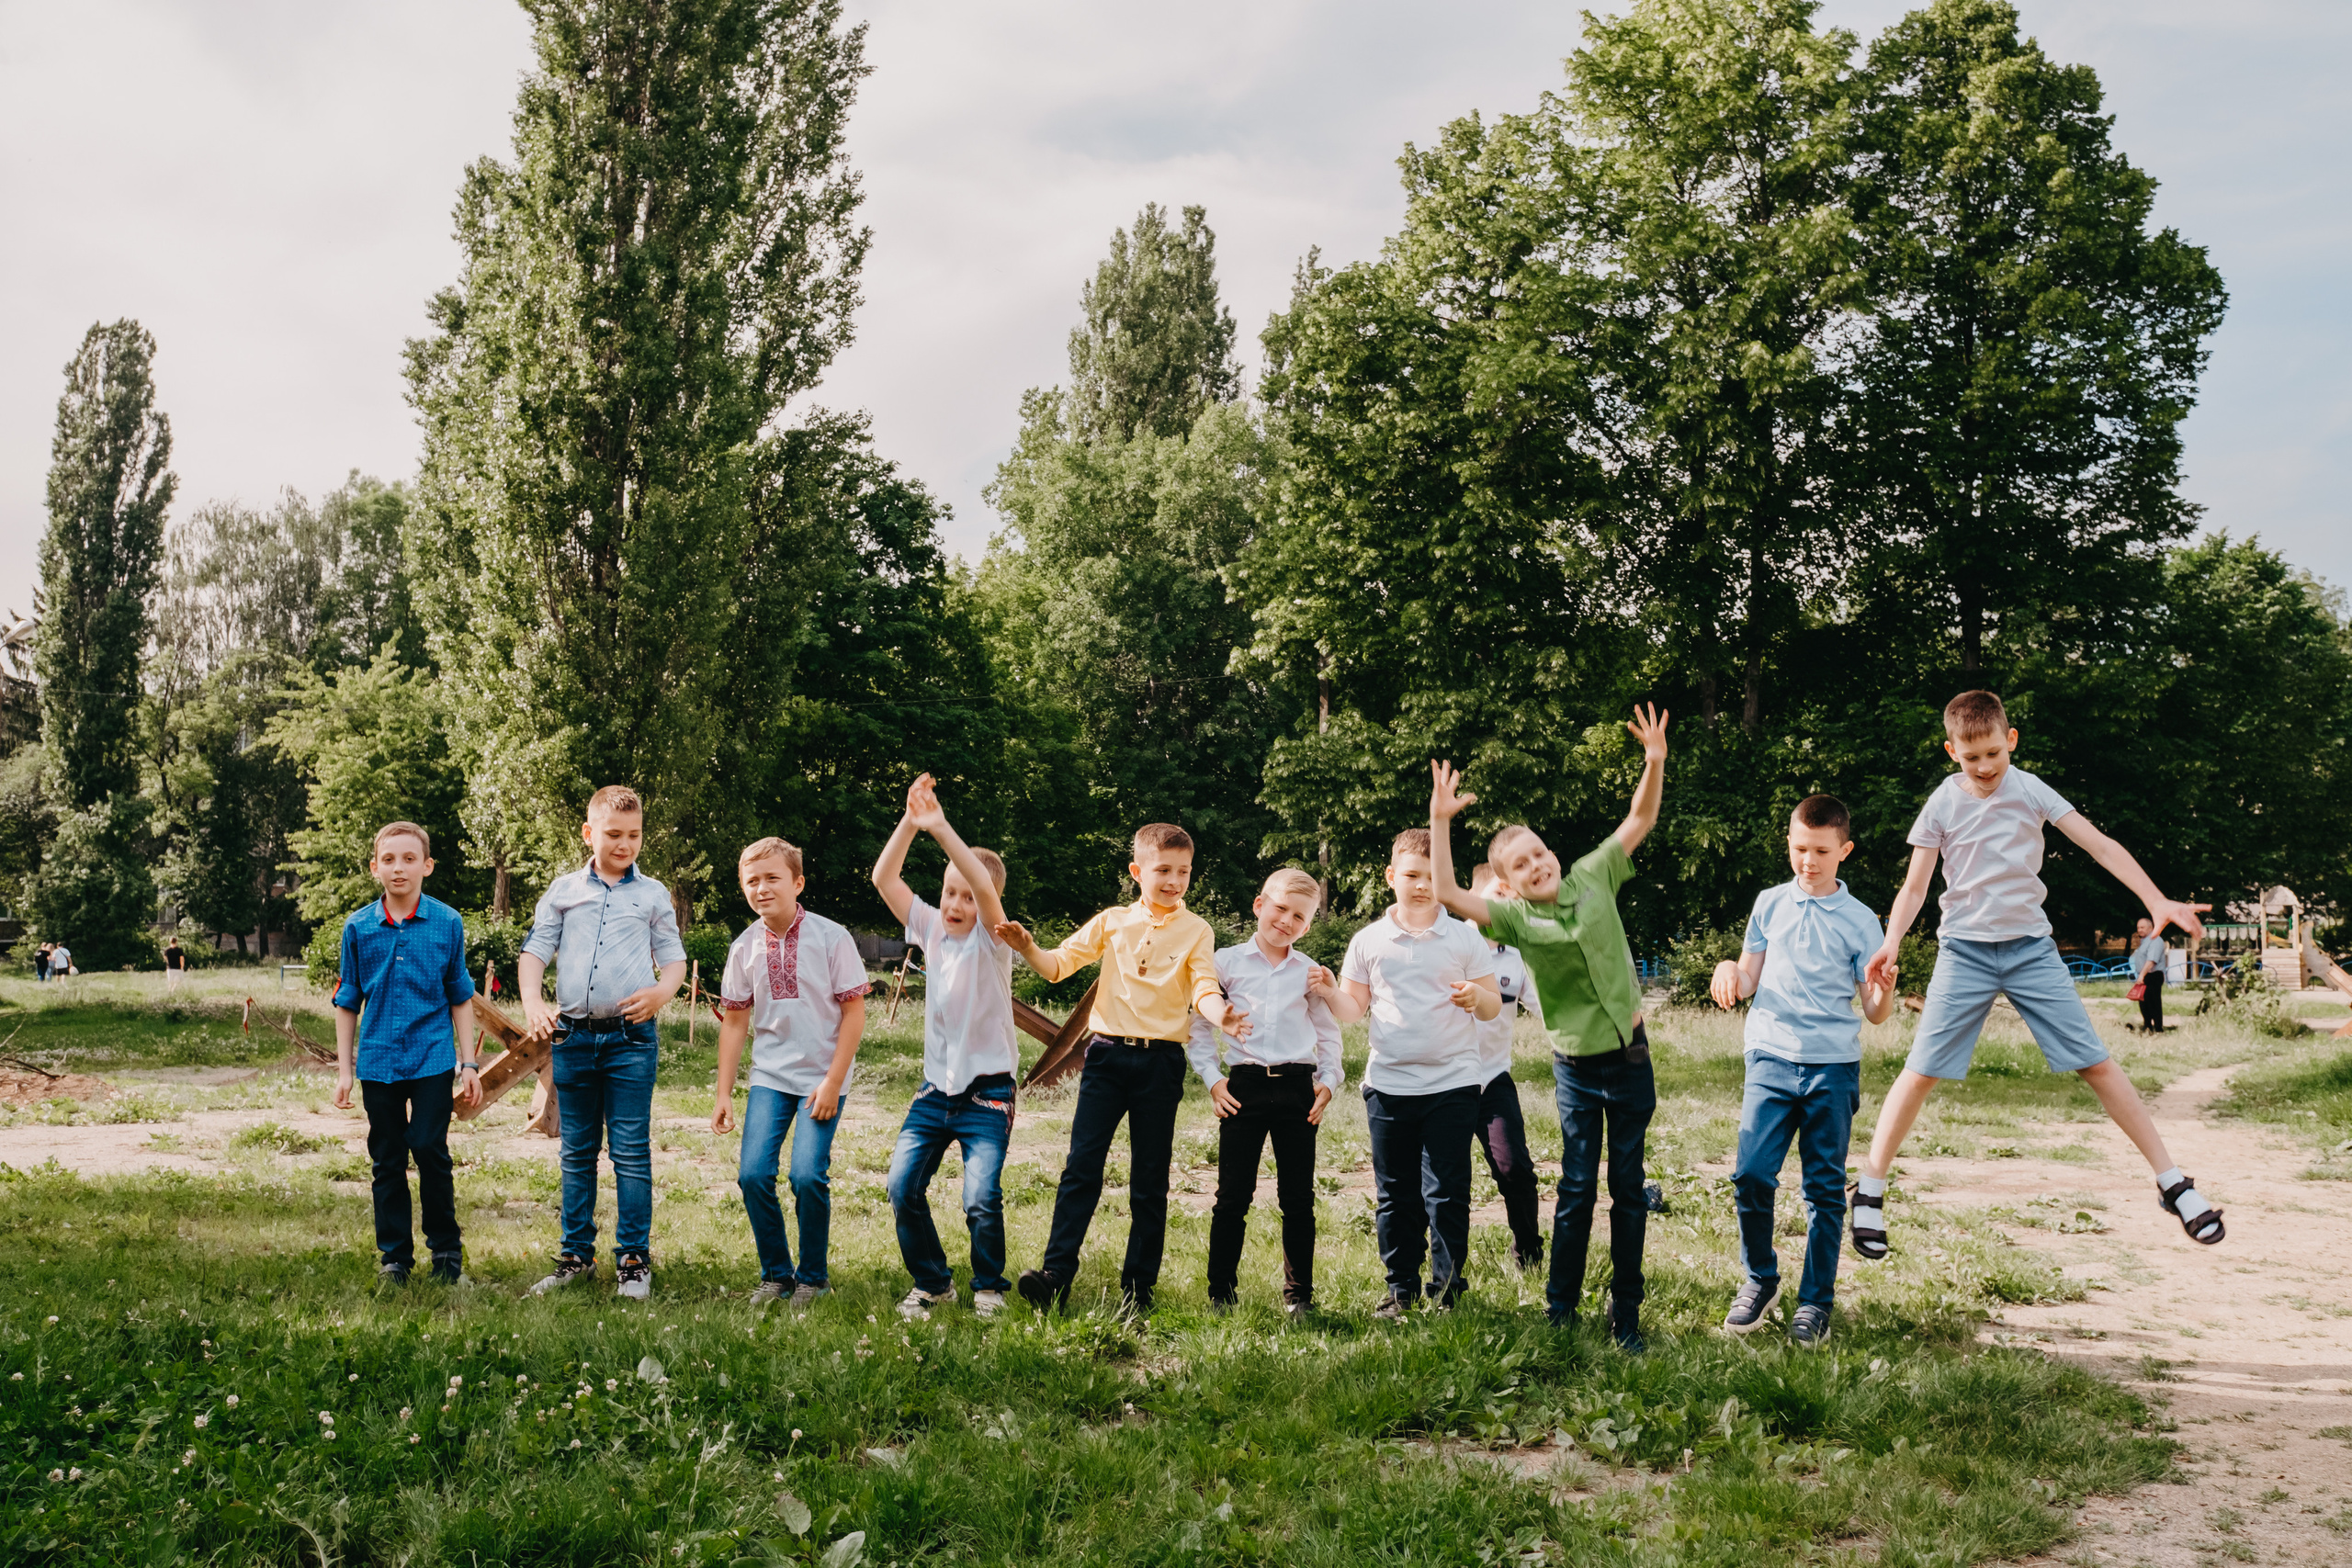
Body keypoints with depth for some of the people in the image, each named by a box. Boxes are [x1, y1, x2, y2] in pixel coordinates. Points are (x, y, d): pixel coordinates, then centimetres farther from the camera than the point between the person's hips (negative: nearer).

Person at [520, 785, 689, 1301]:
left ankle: (634, 1259, 4)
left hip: (631, 1036, -2)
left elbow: (674, 959, 9)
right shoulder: (562, 891, 10)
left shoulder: (653, 895, 8)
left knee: (631, 1152, -2)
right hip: (572, 1036, 2)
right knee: (577, 1152, 10)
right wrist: (532, 1002, -10)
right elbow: (534, 952, 8)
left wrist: (660, 992, -13)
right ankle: (576, 1257, 18)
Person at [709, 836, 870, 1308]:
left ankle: (813, 1277, 8)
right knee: (753, 1174, -8)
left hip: (822, 1077, -3)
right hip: (769, 1076, 4)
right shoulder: (745, 947, 2)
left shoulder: (831, 938, -8)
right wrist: (723, 1094, 6)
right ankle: (775, 1273, 13)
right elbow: (735, 1021, 9)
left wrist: (832, 1083, -10)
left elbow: (854, 1012, -6)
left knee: (808, 1175, -14)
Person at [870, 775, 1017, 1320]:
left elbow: (986, 886, -28)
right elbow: (884, 879, -5)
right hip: (936, 1087, 5)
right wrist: (909, 824, -19)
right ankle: (932, 1283, 17)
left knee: (981, 1199, -12)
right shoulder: (931, 928, 5)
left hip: (986, 1092, -5)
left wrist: (941, 828, -36)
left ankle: (988, 1286, 12)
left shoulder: (991, 940, -8)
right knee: (903, 1187, -3)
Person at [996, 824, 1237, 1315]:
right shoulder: (1113, 922, 8)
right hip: (1107, 1054, 1)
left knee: (1150, 1179, 4)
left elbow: (1203, 989, -9)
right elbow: (1060, 964, 7)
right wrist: (1027, 948, -14)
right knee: (1081, 1165, -7)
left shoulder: (1195, 930, 3)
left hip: (1160, 1061, -1)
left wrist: (1220, 1016, -31)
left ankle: (1138, 1285, 11)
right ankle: (1056, 1273, -8)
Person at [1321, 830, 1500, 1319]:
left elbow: (1493, 1006, 5)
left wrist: (1477, 997, -17)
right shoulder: (1368, 941, 4)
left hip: (1451, 1083, -2)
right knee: (1394, 1196, 8)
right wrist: (1329, 994, -10)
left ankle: (1448, 1291, 11)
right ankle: (1401, 1288, 20)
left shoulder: (1464, 938, 2)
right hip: (1388, 1086, 2)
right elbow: (1353, 1008, 10)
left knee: (1447, 1194, -1)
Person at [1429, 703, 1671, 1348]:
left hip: (1630, 1058, 2)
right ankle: (1560, 1307, 14)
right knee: (1577, 1187, 2)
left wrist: (1655, 762, -13)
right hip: (1576, 1068, -2)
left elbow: (1639, 820, 2)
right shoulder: (1515, 918, -9)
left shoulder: (1592, 879, -1)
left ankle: (1626, 1310, 17)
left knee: (1628, 1187, 8)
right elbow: (1448, 894, -23)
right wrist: (1440, 822, -29)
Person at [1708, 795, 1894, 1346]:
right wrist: (1729, 970, -7)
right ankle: (1760, 1280, 12)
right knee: (1751, 1173, -9)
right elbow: (1748, 982, 15)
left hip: (1834, 1064, -1)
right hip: (1771, 1057, 1)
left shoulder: (1860, 921, 5)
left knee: (1825, 1188, 2)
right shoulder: (1769, 904, 10)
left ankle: (1816, 1301, 14)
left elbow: (1875, 1012, 5)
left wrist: (1885, 989, -17)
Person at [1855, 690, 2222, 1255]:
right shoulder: (1942, 805, -2)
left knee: (2096, 1064, -3)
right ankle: (1870, 1192, 4)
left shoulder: (2030, 791, -2)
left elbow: (2100, 846, -4)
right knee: (1922, 1072, -7)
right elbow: (1915, 886, -1)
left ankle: (2172, 1182, 6)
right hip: (1965, 950, -1)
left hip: (2031, 947, 1)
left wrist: (2158, 902, -14)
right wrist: (1890, 943, -18)